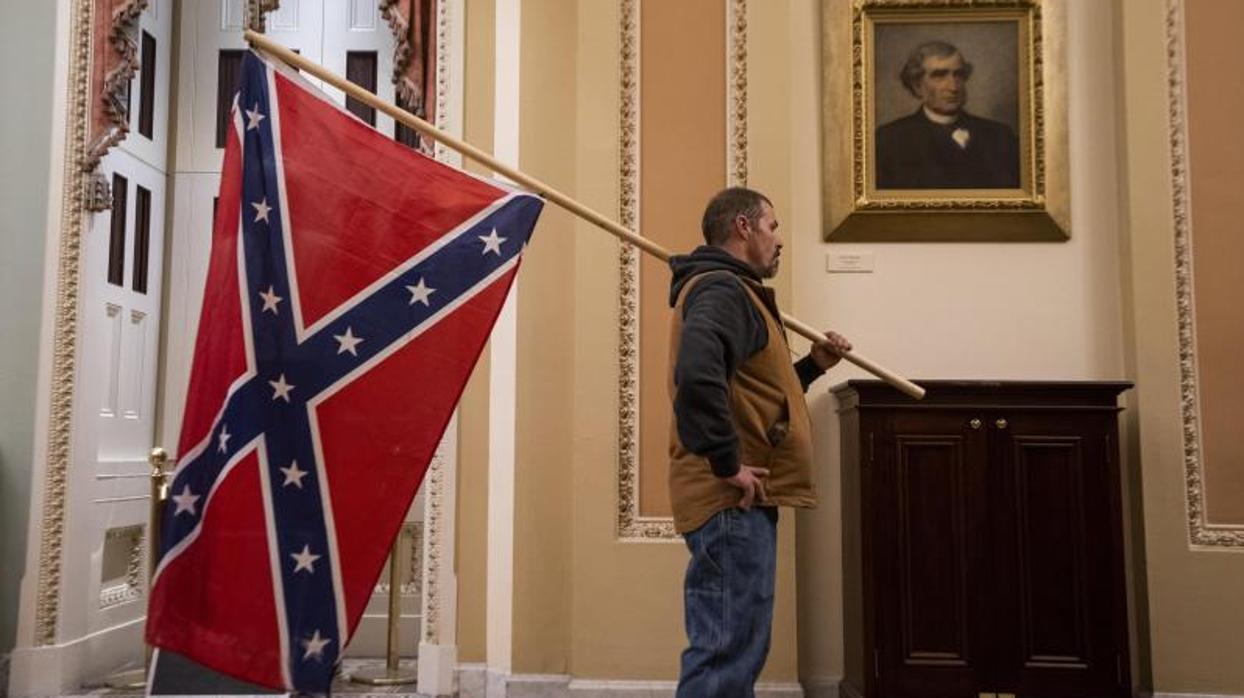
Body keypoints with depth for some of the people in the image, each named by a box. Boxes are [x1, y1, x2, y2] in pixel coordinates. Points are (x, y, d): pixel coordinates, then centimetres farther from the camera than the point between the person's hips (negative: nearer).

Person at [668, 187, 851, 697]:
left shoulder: (728, 290, 23)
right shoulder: (722, 290, -12)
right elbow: (697, 376, -32)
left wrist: (813, 365, 17)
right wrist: (728, 464, -25)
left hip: (736, 502, 11)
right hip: (733, 502, -11)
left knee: (725, 651, 17)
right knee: (727, 657, -7)